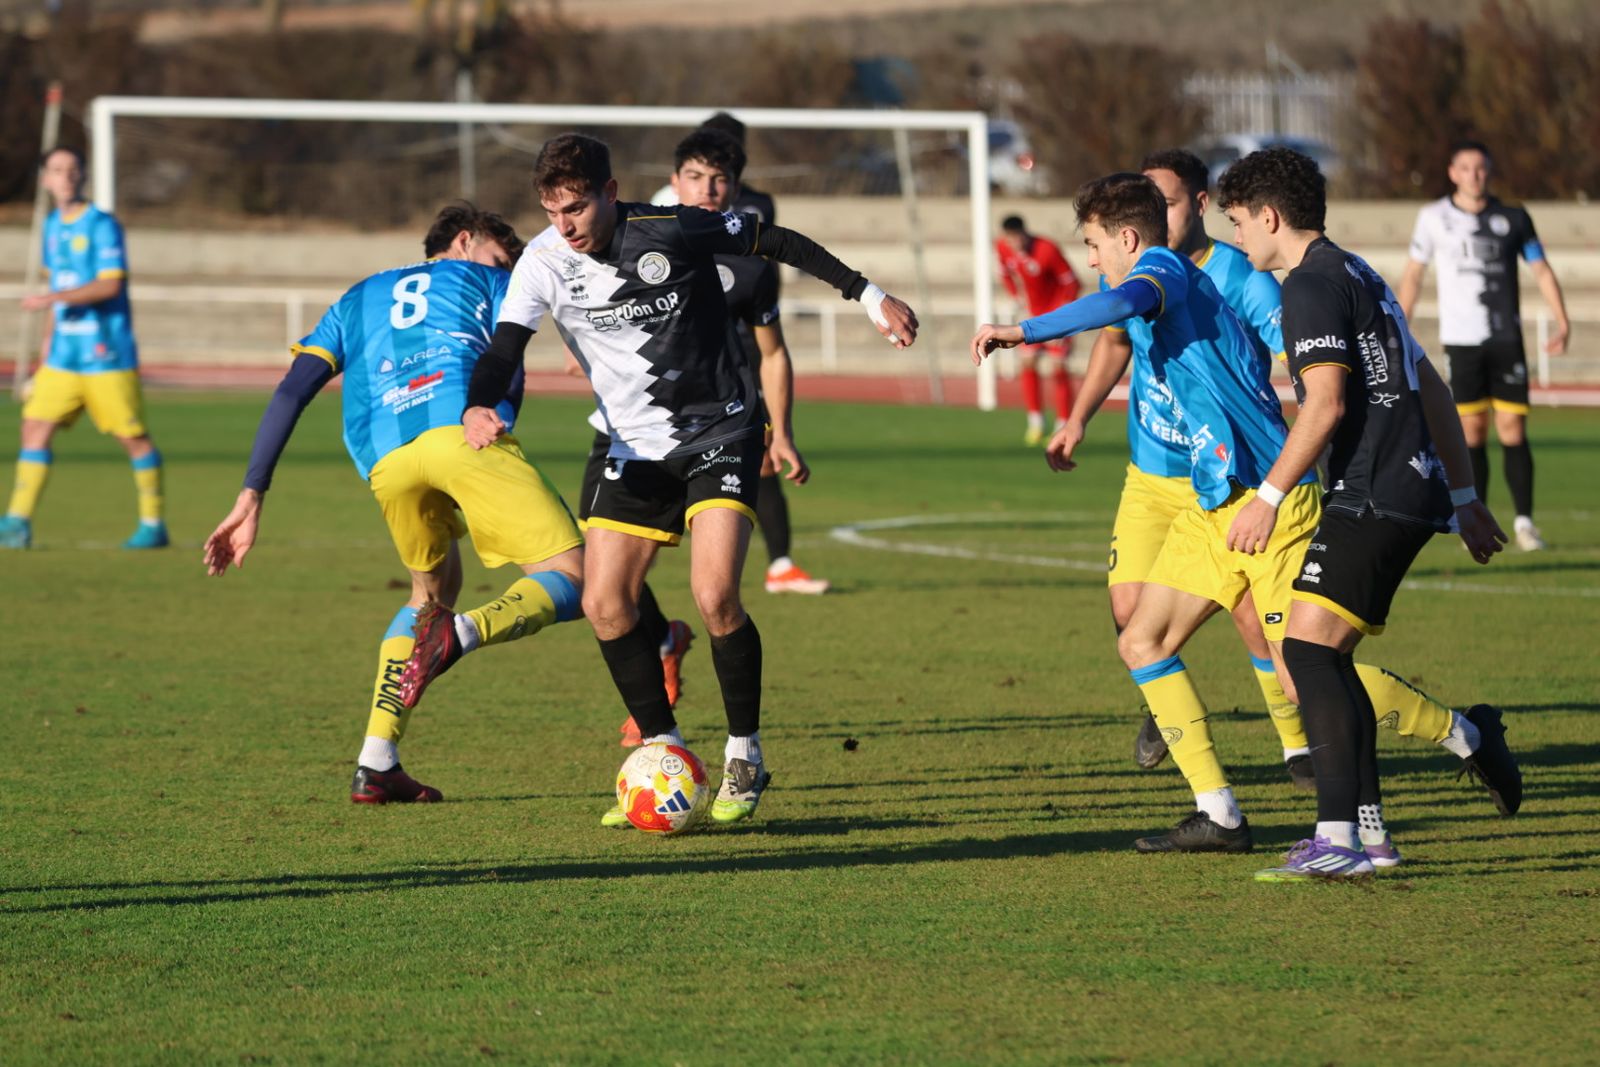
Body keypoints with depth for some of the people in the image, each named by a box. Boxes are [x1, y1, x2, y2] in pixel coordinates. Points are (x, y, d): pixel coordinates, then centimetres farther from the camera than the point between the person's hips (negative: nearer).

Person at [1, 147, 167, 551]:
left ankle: (153, 524, 11)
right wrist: (49, 337, 22)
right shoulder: (53, 226, 12)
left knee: (133, 437, -1)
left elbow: (110, 285, -19)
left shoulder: (102, 225, -10)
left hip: (107, 354, -7)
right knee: (35, 427, -4)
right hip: (63, 357, 7)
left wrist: (52, 298, -26)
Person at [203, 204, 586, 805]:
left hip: (386, 459, 4)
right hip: (463, 431, -4)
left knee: (433, 591, 28)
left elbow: (292, 391, 24)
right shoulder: (486, 281, 30)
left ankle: (375, 765, 18)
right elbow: (510, 382, 9)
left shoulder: (358, 299, 38)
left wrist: (251, 497, 20)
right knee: (567, 581, -3)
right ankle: (461, 635, -35)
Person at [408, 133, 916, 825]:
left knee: (715, 595, -20)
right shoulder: (545, 262, -10)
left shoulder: (671, 232, -18)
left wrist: (869, 297, -1)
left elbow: (777, 243, -6)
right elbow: (504, 348, -17)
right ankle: (665, 755, 11)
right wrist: (477, 407, -40)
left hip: (720, 433, -4)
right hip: (637, 449, 4)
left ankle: (744, 759, -1)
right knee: (603, 603, -5)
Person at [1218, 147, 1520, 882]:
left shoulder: (1312, 284, -8)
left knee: (1309, 649, -14)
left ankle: (1339, 841, -21)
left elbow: (1325, 405, -20)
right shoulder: (1358, 275, 22)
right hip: (1413, 488, 10)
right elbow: (1431, 392, 24)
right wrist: (1463, 496, 27)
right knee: (1323, 663, 13)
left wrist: (1269, 497, -19)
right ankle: (1363, 829, 15)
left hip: (1373, 495, -10)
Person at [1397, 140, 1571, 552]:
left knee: (1513, 428, -5)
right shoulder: (1435, 218, 4)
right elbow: (1413, 275, 11)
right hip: (1461, 338, -1)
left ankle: (1524, 520, 1)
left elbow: (1541, 270, 10)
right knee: (1471, 429, -2)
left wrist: (1562, 323, -1)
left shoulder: (1512, 218, 6)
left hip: (1506, 338, 1)